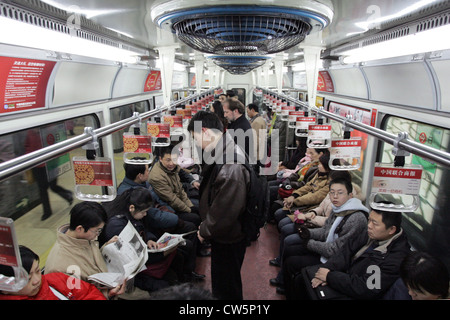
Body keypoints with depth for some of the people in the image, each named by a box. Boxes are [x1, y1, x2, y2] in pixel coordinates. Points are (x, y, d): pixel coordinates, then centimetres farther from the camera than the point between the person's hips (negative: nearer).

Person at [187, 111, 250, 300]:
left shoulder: (230, 167, -33)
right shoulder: (221, 153, 0)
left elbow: (224, 213, -28)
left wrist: (204, 231, -11)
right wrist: (206, 226, 7)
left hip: (228, 240, -9)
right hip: (223, 236, 9)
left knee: (226, 288, 15)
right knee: (222, 283, 29)